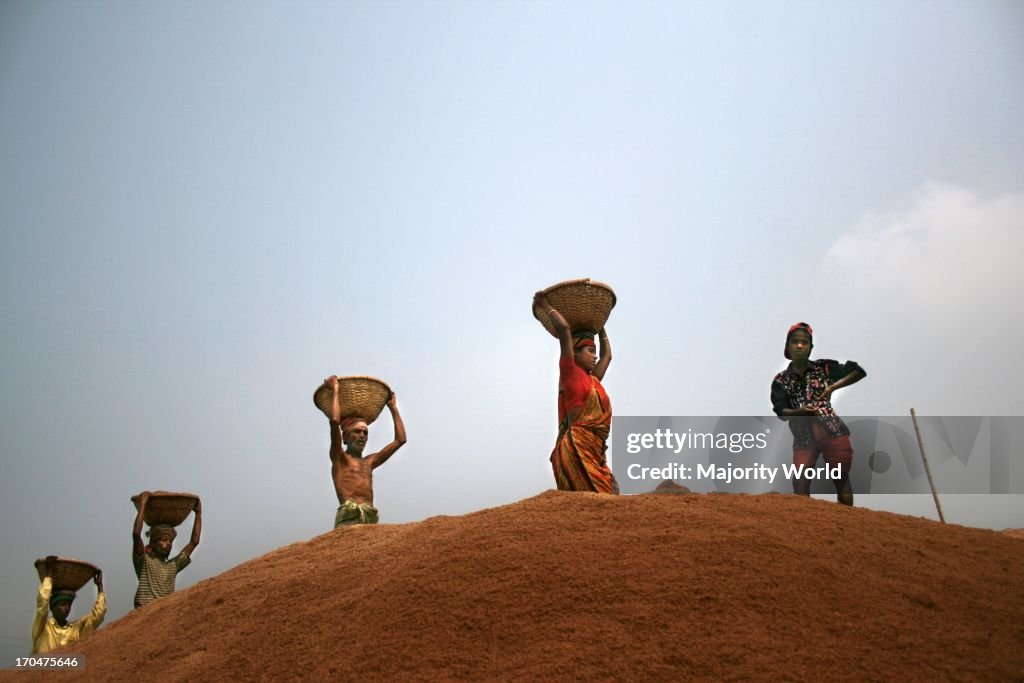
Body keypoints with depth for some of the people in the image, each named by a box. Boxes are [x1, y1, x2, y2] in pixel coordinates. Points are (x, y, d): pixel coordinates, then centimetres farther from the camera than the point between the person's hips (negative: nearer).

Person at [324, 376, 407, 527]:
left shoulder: (369, 462, 28)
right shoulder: (339, 458, 13)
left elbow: (400, 440, 30)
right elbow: (334, 421, -1)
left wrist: (393, 408, 36)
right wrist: (335, 390, 10)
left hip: (371, 519, 5)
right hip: (349, 518, -5)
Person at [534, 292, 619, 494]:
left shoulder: (592, 379, 24)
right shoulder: (570, 373, 2)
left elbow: (607, 355, 42)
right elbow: (564, 328, -3)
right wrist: (546, 306, 8)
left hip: (594, 453, 9)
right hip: (577, 449, -9)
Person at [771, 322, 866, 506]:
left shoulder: (824, 368, 6)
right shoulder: (781, 380, 7)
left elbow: (859, 371, 8)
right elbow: (781, 412, -2)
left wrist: (833, 387, -4)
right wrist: (798, 412, -23)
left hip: (833, 431, 0)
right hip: (803, 436, 1)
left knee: (841, 478, 4)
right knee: (800, 484, -7)